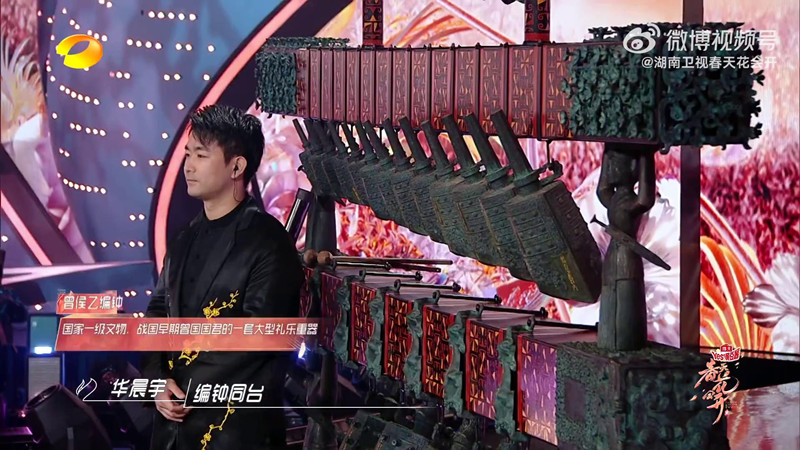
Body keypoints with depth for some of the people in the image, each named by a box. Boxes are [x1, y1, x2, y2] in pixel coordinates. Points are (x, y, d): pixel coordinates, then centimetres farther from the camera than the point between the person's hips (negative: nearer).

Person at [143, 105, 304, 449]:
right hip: (174, 420, 7)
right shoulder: (186, 240, 14)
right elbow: (158, 314, 12)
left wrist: (190, 392, -15)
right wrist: (157, 381, -6)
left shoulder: (268, 243, -10)